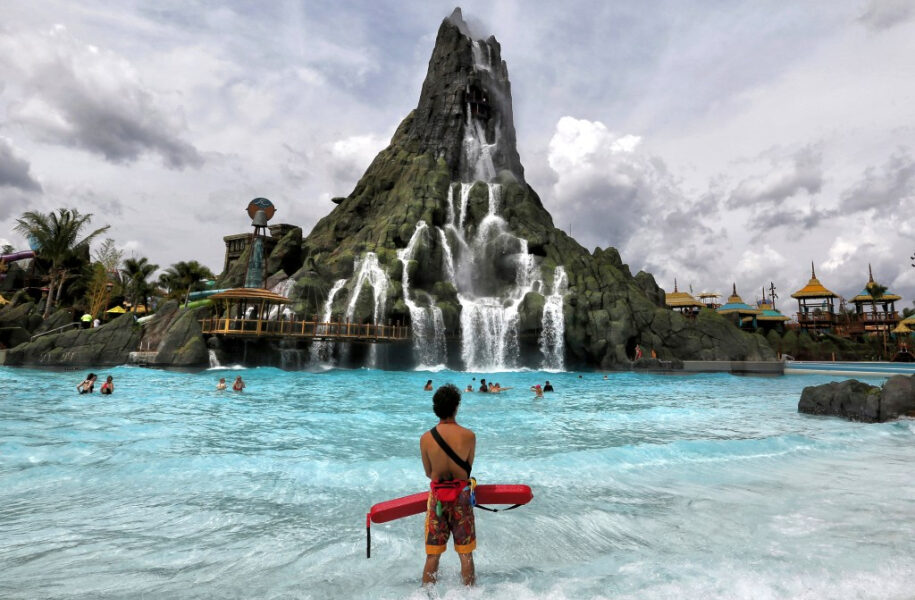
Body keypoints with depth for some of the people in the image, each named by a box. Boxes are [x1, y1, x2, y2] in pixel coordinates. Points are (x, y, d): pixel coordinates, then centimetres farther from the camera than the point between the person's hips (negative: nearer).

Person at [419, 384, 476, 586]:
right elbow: (468, 469, 1)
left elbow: (428, 473, 3)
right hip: (461, 496, -1)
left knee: (432, 555, 12)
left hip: (437, 496, 1)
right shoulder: (468, 436, -13)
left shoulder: (426, 438, -10)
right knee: (465, 554, 12)